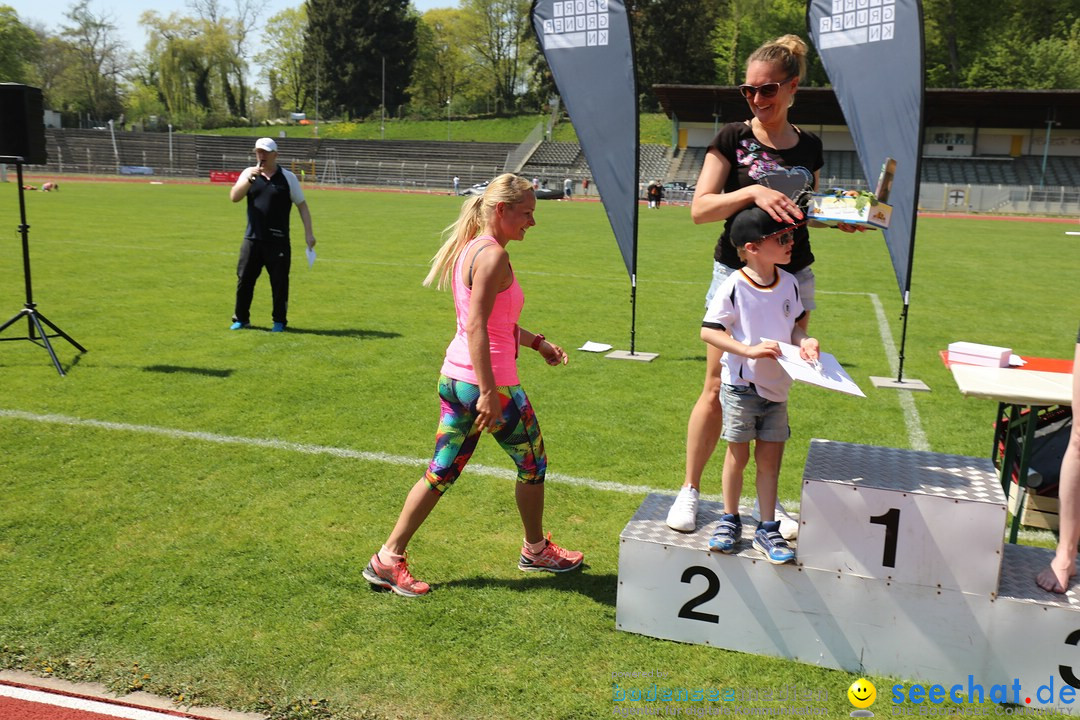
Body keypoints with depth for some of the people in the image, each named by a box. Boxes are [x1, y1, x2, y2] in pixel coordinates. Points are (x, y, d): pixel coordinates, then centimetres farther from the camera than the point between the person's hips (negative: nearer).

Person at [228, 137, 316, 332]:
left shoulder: (288, 177, 2)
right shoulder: (249, 174, 7)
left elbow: (302, 206, 3)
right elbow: (234, 197, -6)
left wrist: (308, 233, -4)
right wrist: (249, 179, -19)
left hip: (278, 241, -2)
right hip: (252, 239, 2)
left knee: (279, 282, 3)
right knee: (244, 279, 6)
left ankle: (280, 321, 16)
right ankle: (241, 319, 20)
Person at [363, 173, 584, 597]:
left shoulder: (468, 249, 13)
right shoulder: (493, 255, -16)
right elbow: (476, 326, -24)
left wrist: (537, 342, 24)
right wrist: (489, 394, -26)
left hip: (453, 377, 9)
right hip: (490, 382, -9)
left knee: (441, 473, 14)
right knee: (533, 463, 14)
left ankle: (388, 559, 16)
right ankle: (536, 550, 34)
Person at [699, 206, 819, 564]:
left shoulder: (789, 283, 2)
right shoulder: (734, 286, -15)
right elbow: (708, 331, -15)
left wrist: (804, 341, -8)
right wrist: (750, 350, -25)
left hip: (776, 387, 5)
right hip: (741, 385, -4)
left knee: (770, 457, 9)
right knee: (738, 454, 7)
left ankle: (767, 529, 20)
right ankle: (730, 520, 25)